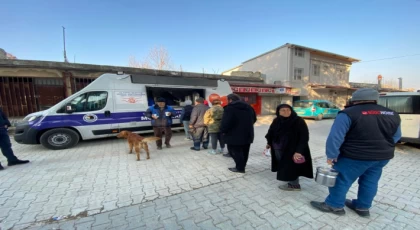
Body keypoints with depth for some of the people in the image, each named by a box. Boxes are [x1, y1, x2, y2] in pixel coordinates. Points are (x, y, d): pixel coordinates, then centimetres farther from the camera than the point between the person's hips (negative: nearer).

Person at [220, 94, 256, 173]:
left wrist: (223, 131, -8)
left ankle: (240, 168, 13)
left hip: (235, 135, -8)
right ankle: (242, 166, 35)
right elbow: (254, 119, 19)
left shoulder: (230, 108, -16)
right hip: (248, 134, 8)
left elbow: (226, 122, -24)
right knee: (244, 151, 19)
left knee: (235, 151, 6)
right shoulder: (248, 107, 10)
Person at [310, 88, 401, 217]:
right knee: (370, 182, 19)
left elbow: (335, 137, -20)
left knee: (342, 180, 6)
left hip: (355, 157, -7)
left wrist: (331, 155, -12)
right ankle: (363, 207, 33)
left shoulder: (348, 114, -15)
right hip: (383, 157, 7)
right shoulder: (393, 115, 8)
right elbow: (396, 137, 19)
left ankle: (334, 205, 18)